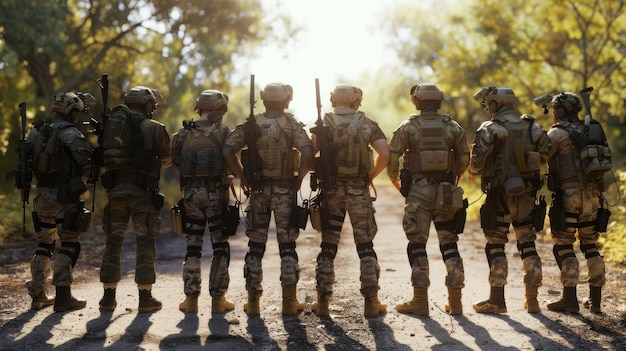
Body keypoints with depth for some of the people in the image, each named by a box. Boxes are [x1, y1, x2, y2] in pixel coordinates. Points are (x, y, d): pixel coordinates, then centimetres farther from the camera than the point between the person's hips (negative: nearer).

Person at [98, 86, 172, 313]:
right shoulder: (154, 128, -3)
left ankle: (108, 297, 12)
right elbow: (167, 160, 7)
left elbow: (100, 159, 7)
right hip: (143, 191, -3)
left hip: (115, 190, 4)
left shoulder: (111, 125, 8)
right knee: (145, 243, 3)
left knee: (113, 243, 10)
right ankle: (145, 298, 3)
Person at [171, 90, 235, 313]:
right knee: (220, 247, 5)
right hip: (216, 194, -3)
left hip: (191, 194, 3)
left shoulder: (184, 133, 4)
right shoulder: (223, 132, -6)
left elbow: (175, 160, 5)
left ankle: (191, 298, 9)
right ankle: (218, 299, 4)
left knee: (193, 247, 10)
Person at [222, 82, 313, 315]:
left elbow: (228, 150, -9)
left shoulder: (251, 125, 2)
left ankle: (253, 301, 10)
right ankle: (289, 302, 5)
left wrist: (243, 177, -1)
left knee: (255, 246, 8)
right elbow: (307, 152, -18)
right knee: (287, 245, 5)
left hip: (258, 190, 1)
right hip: (285, 190, -1)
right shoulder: (291, 124, -3)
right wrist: (299, 178, -5)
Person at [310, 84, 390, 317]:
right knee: (365, 246, 7)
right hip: (359, 191, 0)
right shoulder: (367, 124, 1)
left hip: (331, 190, 0)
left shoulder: (324, 124, 0)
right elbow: (384, 154, -6)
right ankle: (371, 302, 6)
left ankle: (323, 301, 8)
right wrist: (371, 175, 7)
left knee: (328, 246, 7)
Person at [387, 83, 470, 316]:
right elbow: (464, 159, 8)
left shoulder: (409, 127, -2)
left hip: (419, 190, -3)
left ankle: (420, 301, 1)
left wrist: (395, 181, 11)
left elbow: (391, 157, -6)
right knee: (449, 243, 9)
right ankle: (455, 300, 9)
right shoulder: (453, 127, 5)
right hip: (446, 193, 3)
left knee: (417, 244, 2)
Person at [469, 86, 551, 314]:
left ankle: (497, 300, 2)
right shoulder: (533, 128, 6)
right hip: (526, 195, 5)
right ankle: (532, 299, 14)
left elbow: (476, 162, -15)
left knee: (495, 246, 3)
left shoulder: (490, 129, -10)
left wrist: (474, 172, 7)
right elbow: (544, 157, 12)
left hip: (500, 195, -5)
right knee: (528, 244, 12)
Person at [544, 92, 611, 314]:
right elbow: (602, 162, 16)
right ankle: (595, 299, 12)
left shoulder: (557, 134, -7)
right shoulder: (591, 131, 13)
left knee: (564, 246, -1)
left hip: (568, 195, -6)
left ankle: (569, 299, -3)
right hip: (592, 195, 6)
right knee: (590, 245, 12)